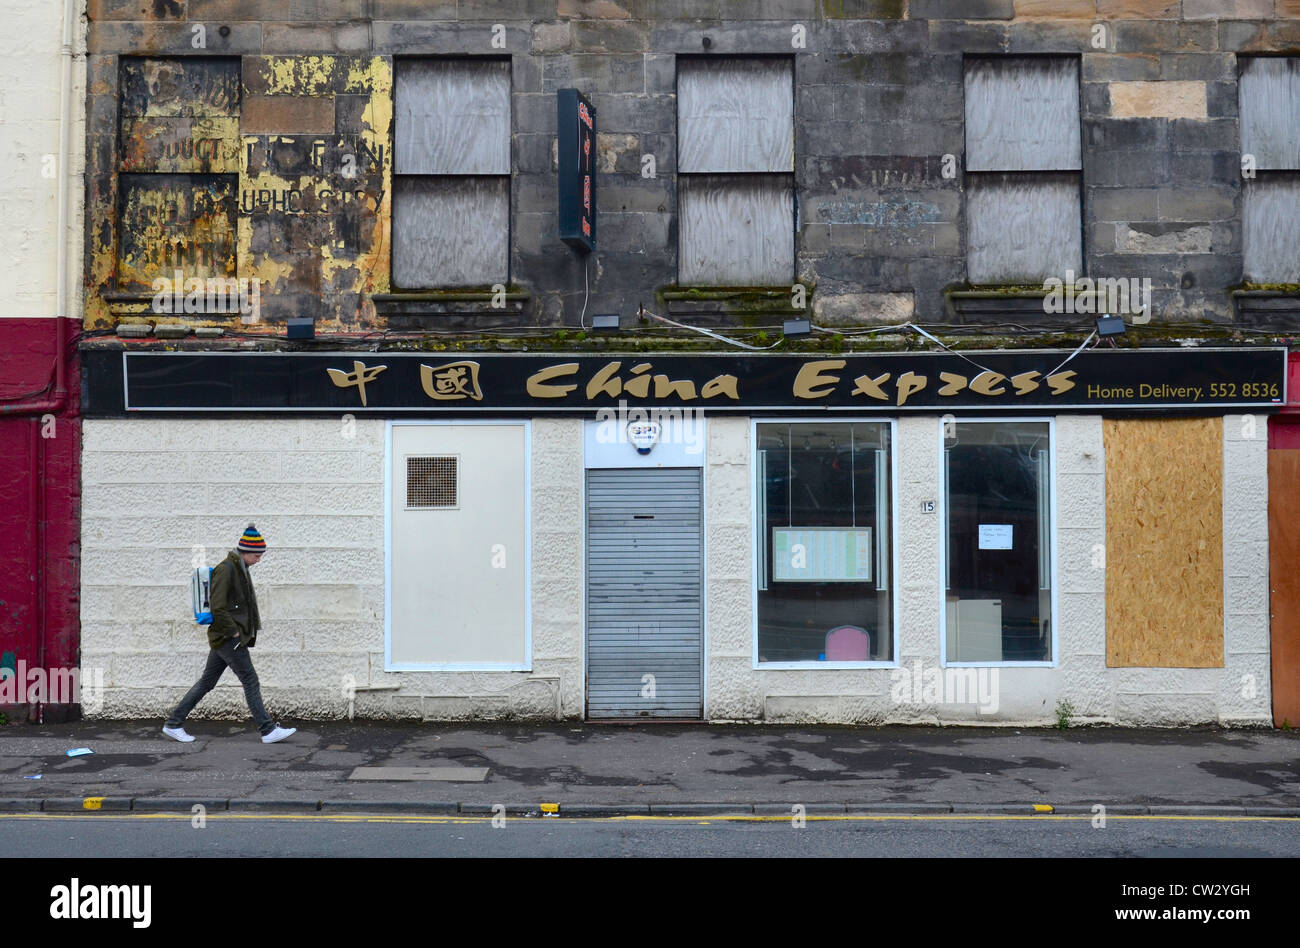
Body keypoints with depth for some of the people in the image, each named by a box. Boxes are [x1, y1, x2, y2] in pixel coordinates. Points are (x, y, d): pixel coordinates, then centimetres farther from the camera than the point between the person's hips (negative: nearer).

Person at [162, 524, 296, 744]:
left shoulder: (239, 568, 14)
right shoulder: (226, 569, -17)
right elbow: (217, 607, -22)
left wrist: (243, 629, 14)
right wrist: (234, 631, -16)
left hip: (225, 637, 10)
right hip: (228, 637, -10)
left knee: (207, 681, 13)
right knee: (250, 681, -5)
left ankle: (173, 724, 19)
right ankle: (268, 730, 0)